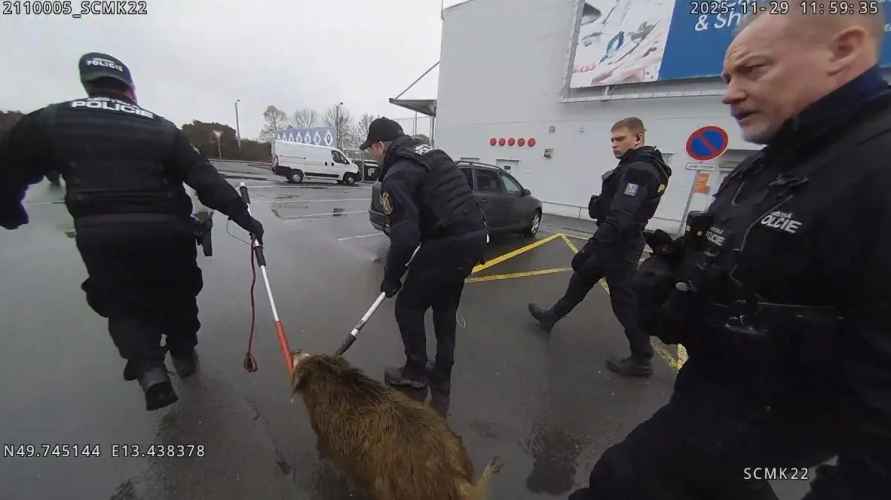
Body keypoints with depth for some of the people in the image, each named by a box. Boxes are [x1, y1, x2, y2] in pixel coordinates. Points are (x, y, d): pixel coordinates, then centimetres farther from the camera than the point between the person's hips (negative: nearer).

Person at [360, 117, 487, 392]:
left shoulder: (396, 175, -9)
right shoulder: (431, 151, 18)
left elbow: (404, 234, -17)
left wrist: (391, 276, -2)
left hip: (450, 243, -9)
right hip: (476, 235, 9)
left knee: (408, 306, 11)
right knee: (446, 307, 22)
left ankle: (415, 372, 28)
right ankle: (441, 375, 36)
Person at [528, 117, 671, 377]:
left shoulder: (638, 170, -21)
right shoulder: (638, 166, 13)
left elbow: (619, 218, -31)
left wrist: (589, 248, -33)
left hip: (618, 244, -10)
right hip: (618, 241, 11)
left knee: (625, 300, 0)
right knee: (580, 279, 18)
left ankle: (641, 361, 17)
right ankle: (551, 316, 35)